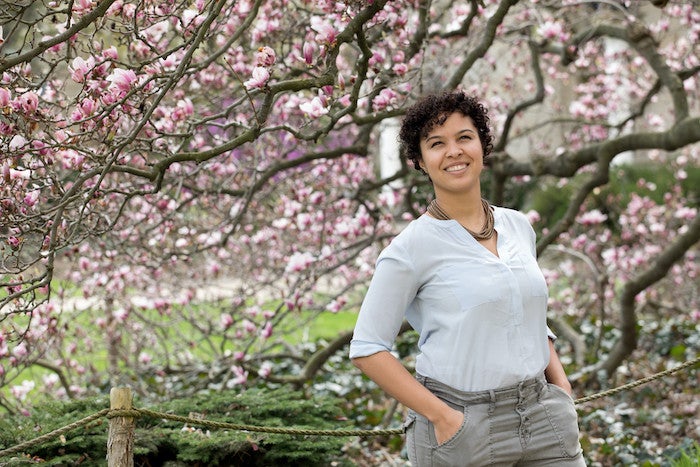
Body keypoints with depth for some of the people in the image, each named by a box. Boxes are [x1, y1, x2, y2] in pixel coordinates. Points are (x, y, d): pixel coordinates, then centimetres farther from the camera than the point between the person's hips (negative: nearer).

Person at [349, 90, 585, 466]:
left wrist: (564, 393, 7)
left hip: (543, 419, 5)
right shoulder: (412, 247, -7)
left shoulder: (518, 226, 9)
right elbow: (367, 350, -8)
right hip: (461, 426, -4)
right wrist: (442, 416, -14)